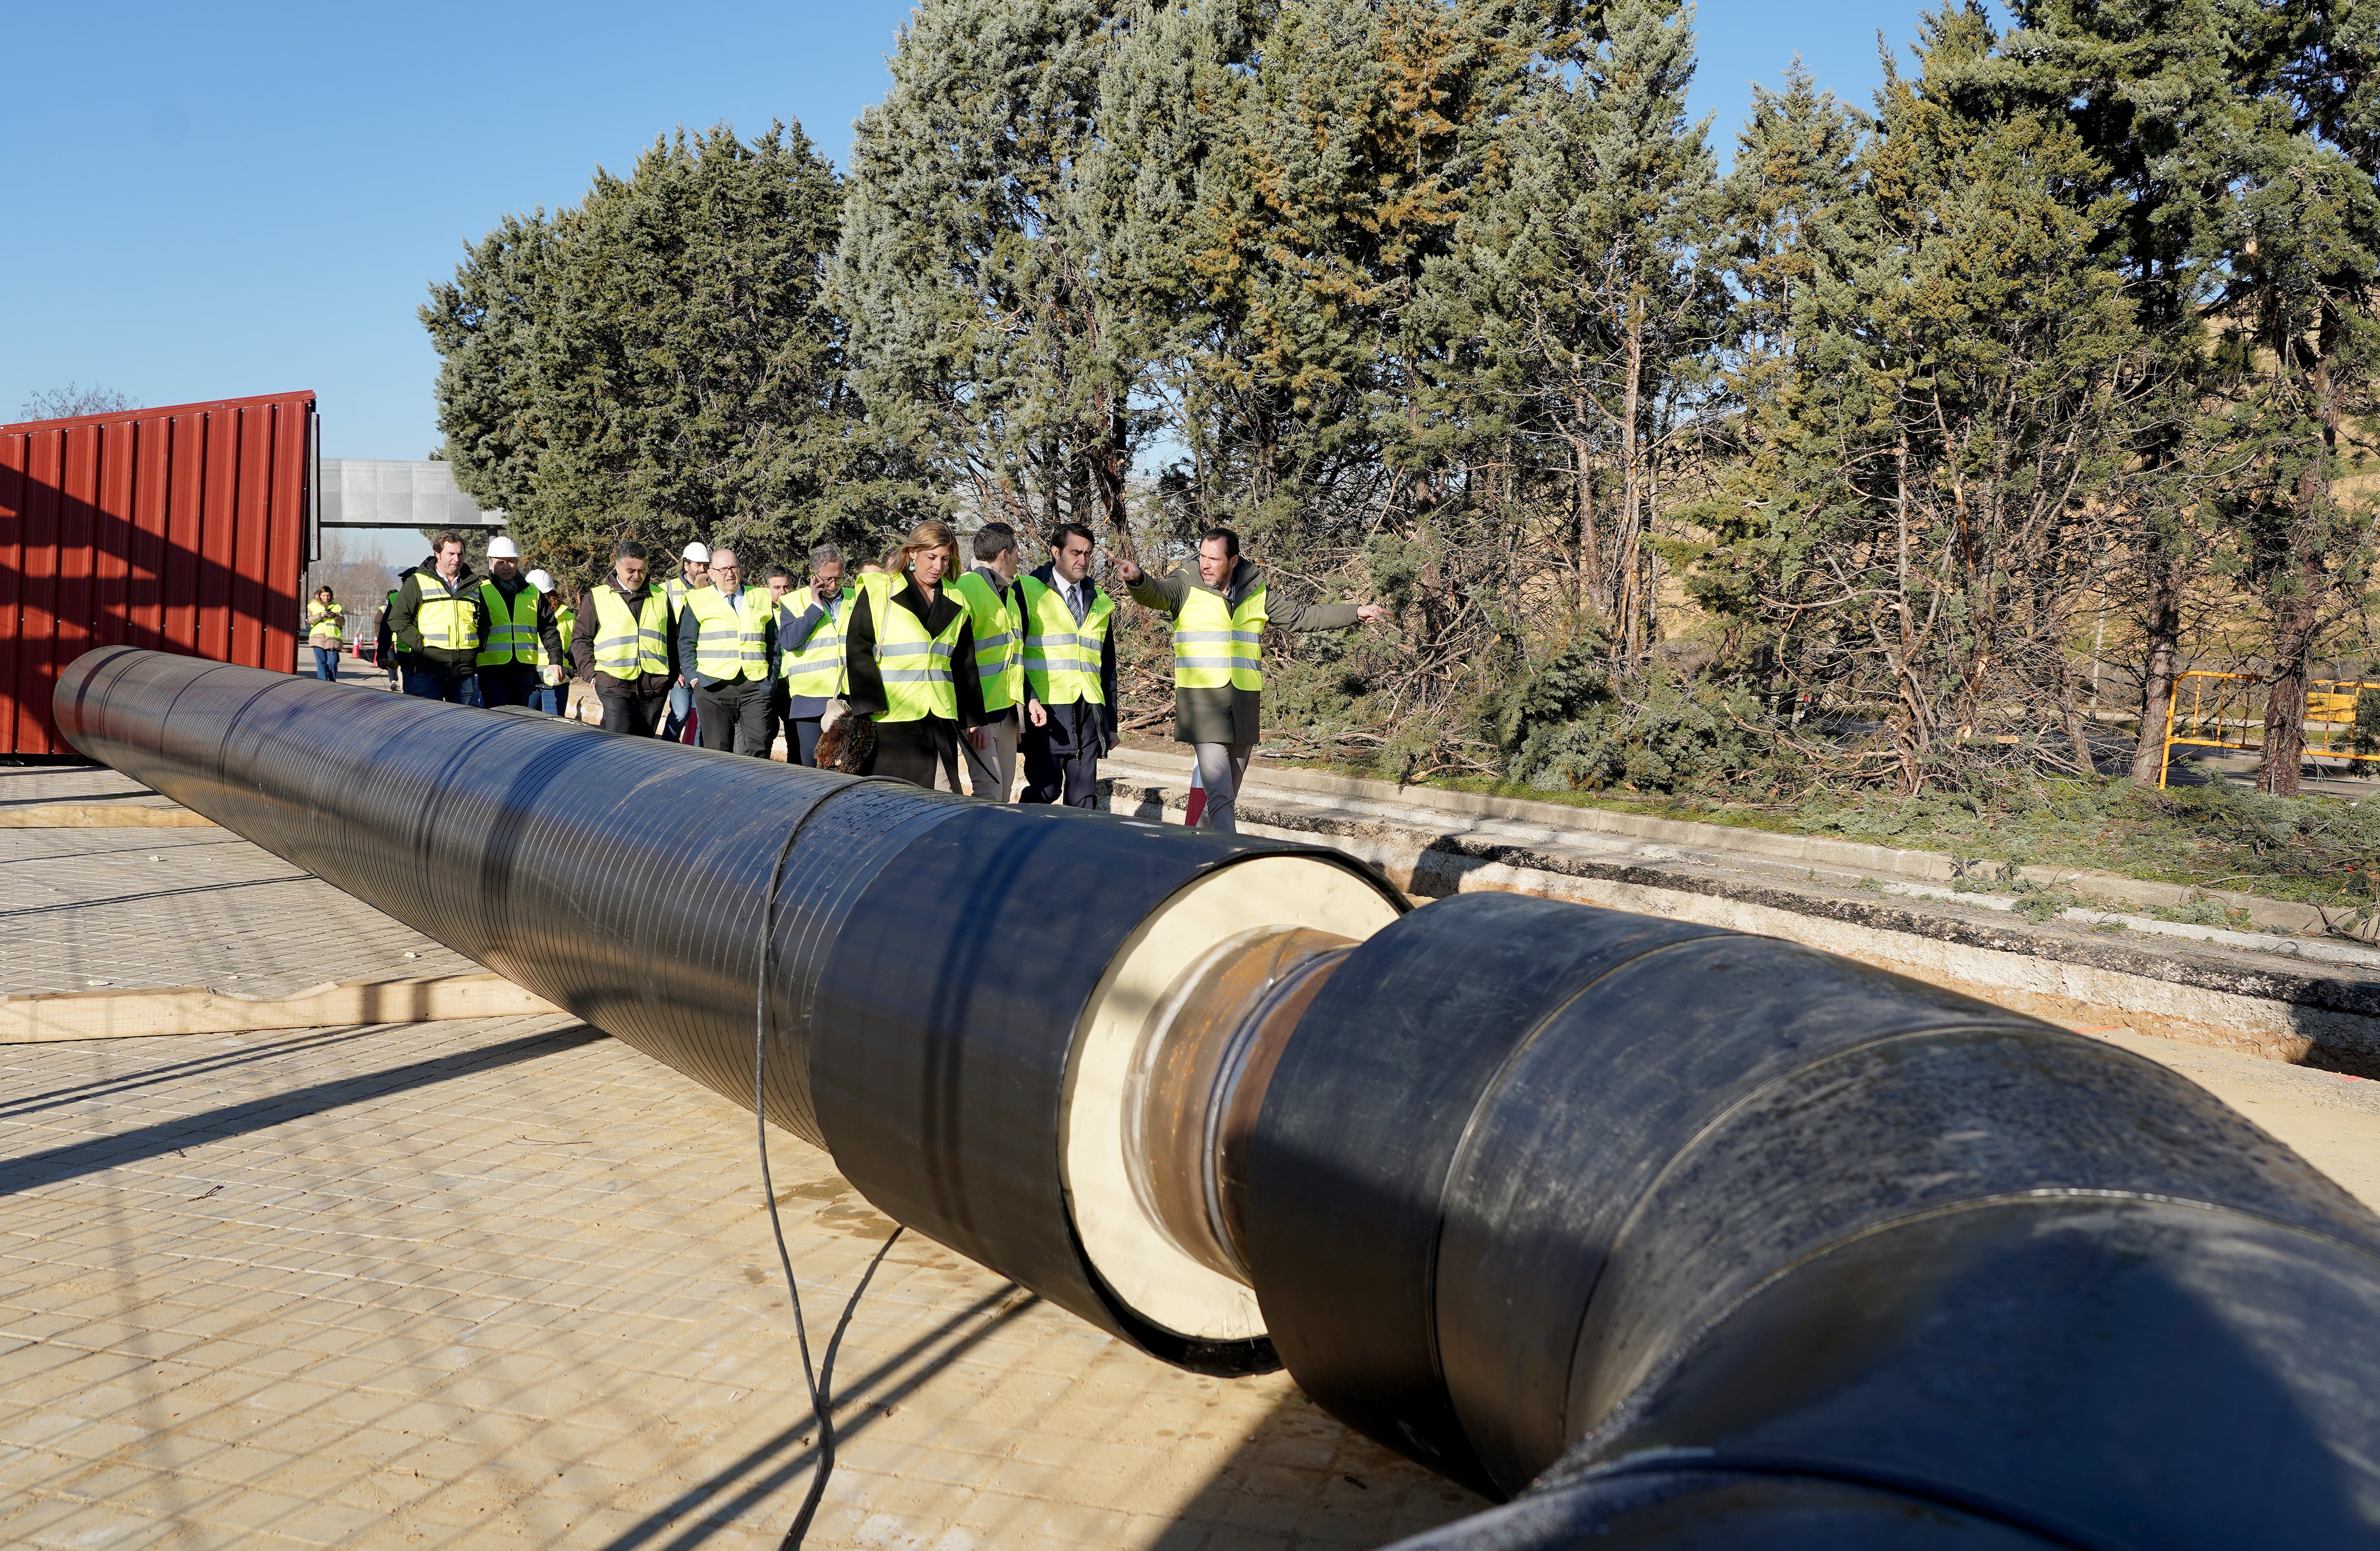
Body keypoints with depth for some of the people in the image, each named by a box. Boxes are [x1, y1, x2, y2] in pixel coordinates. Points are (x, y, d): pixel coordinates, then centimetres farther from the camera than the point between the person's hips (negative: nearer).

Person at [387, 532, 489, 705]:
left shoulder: (472, 585, 16)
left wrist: (478, 644, 12)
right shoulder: (417, 582, 3)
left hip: (466, 671, 4)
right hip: (427, 670, -4)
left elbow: (484, 619, 28)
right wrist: (420, 645, -9)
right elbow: (397, 619, 1)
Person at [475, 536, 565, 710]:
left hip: (525, 668, 3)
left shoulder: (533, 594, 14)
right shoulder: (481, 592, 5)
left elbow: (549, 630, 14)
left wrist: (555, 661, 2)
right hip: (492, 669, -3)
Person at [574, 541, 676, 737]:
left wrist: (673, 674, 15)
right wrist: (591, 673, -1)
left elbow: (672, 640, 22)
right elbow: (581, 640, 9)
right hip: (614, 684, -3)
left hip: (654, 686, 3)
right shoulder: (597, 597, 7)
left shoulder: (660, 597, 15)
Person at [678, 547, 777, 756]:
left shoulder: (761, 598, 15)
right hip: (714, 687, -1)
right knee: (718, 749, -1)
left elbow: (773, 642, 19)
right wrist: (693, 677, -3)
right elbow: (686, 643, 8)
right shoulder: (698, 601, 9)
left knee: (758, 748, -5)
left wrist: (772, 676, 9)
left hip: (756, 686, 2)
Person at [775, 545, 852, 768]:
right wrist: (815, 607, -10)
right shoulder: (793, 601, 5)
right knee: (812, 766, -2)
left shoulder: (857, 599, 13)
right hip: (811, 698, -2)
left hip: (850, 698, 2)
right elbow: (787, 641, -10)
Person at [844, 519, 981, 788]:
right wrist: (871, 706, -12)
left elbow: (965, 666, 21)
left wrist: (974, 719, 18)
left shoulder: (955, 604, 16)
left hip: (941, 720, 4)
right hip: (890, 719, -4)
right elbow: (858, 651, -3)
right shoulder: (878, 591, 2)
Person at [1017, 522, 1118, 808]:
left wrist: (1111, 723, 19)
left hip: (1090, 712, 5)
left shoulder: (1100, 603, 19)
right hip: (1046, 711, -5)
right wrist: (1029, 699, -19)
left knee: (1084, 797, 3)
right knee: (1045, 790, -10)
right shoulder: (1028, 591, 2)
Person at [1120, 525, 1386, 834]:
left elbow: (1303, 616, 18)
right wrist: (1138, 579, -45)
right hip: (1202, 703, -5)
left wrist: (1355, 612, 16)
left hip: (1244, 706, 5)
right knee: (1220, 796, -15)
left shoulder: (1255, 595, 10)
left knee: (1227, 797, 11)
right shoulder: (1186, 587, -2)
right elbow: (1156, 593, -22)